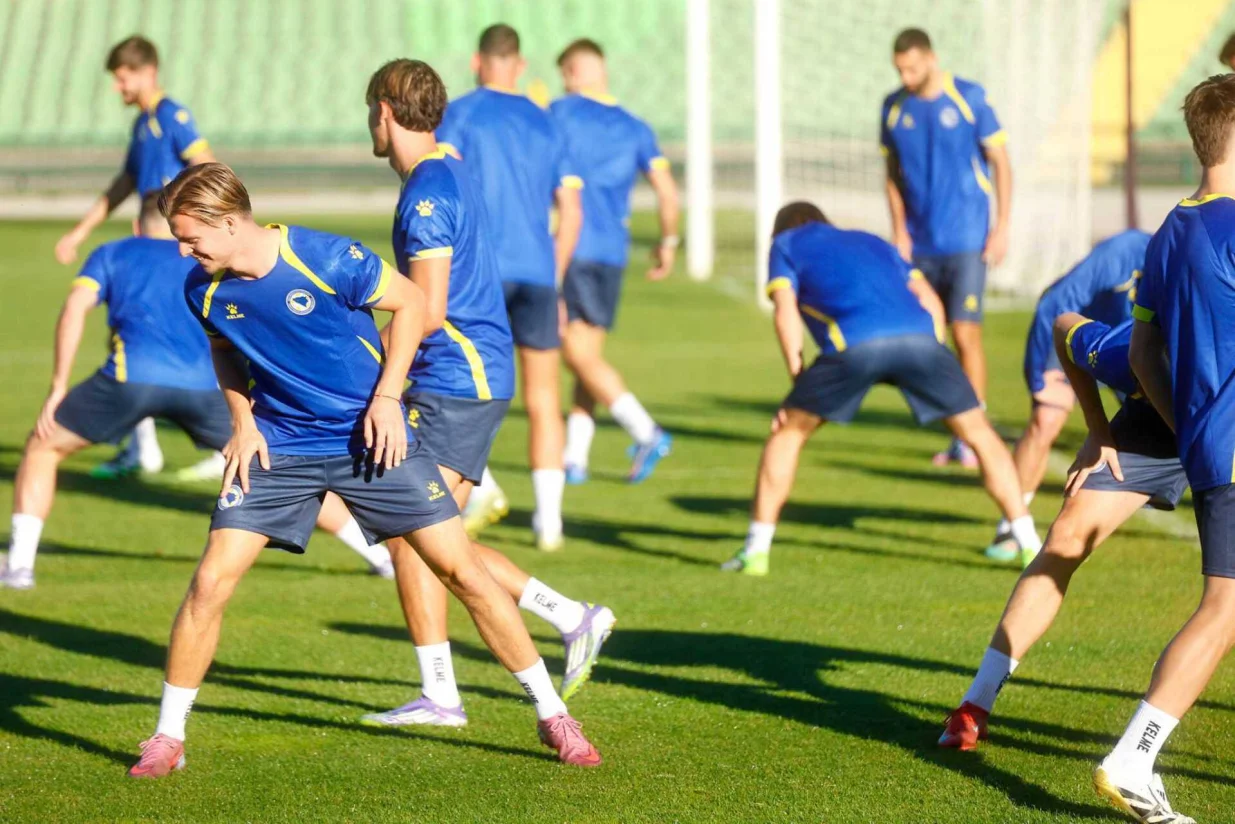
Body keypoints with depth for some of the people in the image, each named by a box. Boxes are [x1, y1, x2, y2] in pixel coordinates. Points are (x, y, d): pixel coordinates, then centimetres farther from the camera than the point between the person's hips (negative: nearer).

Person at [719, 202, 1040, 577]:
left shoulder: (786, 244, 29)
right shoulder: (873, 243, 40)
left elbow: (786, 313, 13)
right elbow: (931, 302, 28)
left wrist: (798, 376, 14)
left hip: (855, 344, -3)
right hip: (919, 336, 3)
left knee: (789, 431, 16)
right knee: (979, 434, 17)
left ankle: (756, 551, 14)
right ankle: (1030, 545, 13)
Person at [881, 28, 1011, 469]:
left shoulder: (970, 99, -6)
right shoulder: (894, 107, 6)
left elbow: (1001, 164, -1)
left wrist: (1002, 228, -6)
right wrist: (899, 230, 3)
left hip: (966, 241, -4)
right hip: (919, 245, 4)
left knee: (965, 333, -10)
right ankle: (957, 436, 13)